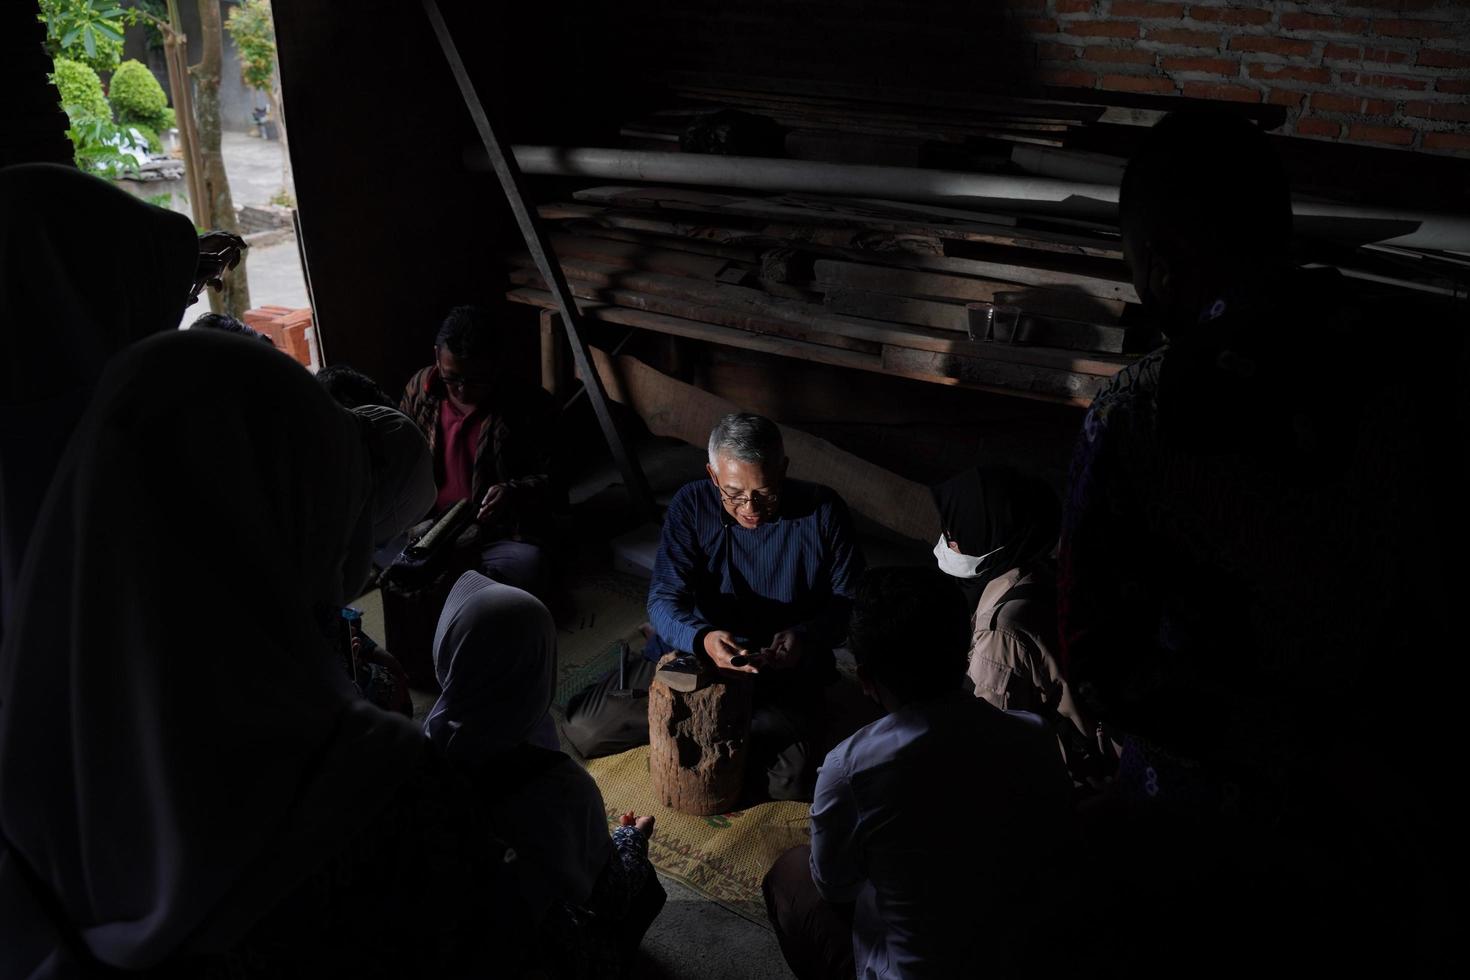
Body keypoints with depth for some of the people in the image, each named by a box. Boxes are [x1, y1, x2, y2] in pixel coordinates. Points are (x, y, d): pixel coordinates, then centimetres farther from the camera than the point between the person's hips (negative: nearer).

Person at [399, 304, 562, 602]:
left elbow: (555, 483, -5)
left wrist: (515, 492, -26)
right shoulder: (420, 388, 2)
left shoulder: (531, 407, -9)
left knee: (528, 569, -34)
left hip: (501, 537, -3)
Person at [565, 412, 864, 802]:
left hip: (786, 673, -1)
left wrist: (807, 637, -30)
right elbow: (665, 598, -17)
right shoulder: (692, 505, -11)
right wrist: (702, 638, -40)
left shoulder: (823, 511, -14)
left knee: (792, 785, -26)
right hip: (691, 654, 1)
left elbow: (849, 599, -7)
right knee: (580, 728, -10)